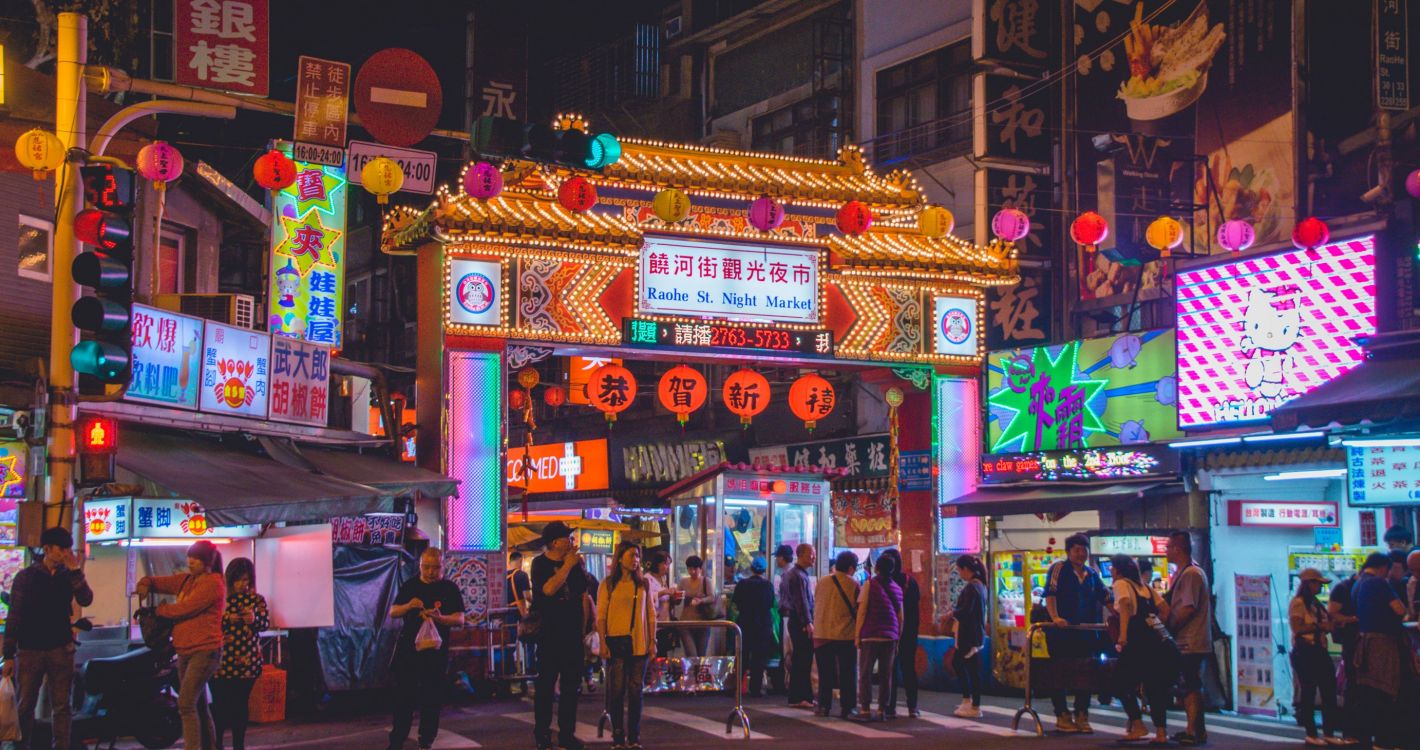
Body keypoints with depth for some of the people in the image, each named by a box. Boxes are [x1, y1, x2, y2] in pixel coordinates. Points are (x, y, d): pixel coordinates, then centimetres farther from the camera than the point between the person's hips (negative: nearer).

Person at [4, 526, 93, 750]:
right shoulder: (26, 577, 1)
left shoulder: (68, 576, 8)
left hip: (61, 650, 2)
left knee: (61, 706, 1)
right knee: (25, 707, 3)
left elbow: (85, 600, -7)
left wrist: (75, 570, -12)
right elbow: (14, 617, 0)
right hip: (30, 650, -2)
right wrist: (9, 655, -3)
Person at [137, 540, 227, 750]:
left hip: (205, 651, -9)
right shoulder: (186, 580, 15)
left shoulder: (213, 583, -10)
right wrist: (145, 584, -5)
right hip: (185, 652, 9)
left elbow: (185, 608, -18)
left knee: (186, 703, -19)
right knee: (198, 705, 14)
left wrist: (160, 610, -4)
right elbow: (159, 582, 18)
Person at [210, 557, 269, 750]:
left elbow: (266, 623, 0)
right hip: (222, 660, -1)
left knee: (241, 704, 5)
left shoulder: (257, 599, 8)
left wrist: (254, 619, -20)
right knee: (220, 704, -4)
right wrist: (228, 618, -18)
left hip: (247, 661, 2)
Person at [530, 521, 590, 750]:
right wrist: (568, 566, -18)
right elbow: (548, 589, -22)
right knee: (546, 683, -2)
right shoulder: (541, 563, -6)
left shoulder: (574, 562, 8)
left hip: (572, 631, 5)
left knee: (571, 684, 7)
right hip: (550, 633, -5)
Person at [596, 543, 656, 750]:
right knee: (617, 690, -1)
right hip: (616, 641, -2)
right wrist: (602, 642, -8)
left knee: (636, 690, 5)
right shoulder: (608, 584, 1)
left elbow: (651, 614, 10)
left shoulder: (643, 584, 9)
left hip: (639, 643, 2)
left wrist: (652, 640, 4)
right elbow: (600, 616, -1)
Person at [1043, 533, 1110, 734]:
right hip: (1061, 632, -5)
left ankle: (1081, 716, 12)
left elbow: (1105, 596, 19)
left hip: (1086, 632, 5)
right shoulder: (1059, 568, -3)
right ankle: (1062, 716, 7)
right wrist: (1055, 617, -25)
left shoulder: (1092, 574, 14)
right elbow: (1050, 594, -13)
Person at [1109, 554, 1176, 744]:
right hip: (1162, 642, 7)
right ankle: (1161, 732, 9)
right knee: (1155, 686, 15)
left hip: (1141, 642, -7)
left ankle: (1138, 726, -1)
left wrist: (1122, 635, -22)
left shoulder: (1121, 583, 5)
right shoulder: (1145, 587, 25)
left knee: (1122, 682, 7)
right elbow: (1165, 610, 19)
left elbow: (1125, 603, -16)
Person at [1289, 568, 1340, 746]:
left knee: (1329, 691, 6)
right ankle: (1311, 734, 3)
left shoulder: (1316, 603, 18)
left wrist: (1330, 625, 6)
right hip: (1304, 652, -9)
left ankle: (1328, 733, 11)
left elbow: (1324, 623, 27)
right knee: (1308, 693, -3)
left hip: (1319, 651, 9)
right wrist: (1319, 626, -21)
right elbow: (1297, 627, -19)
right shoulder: (1298, 603, -9)